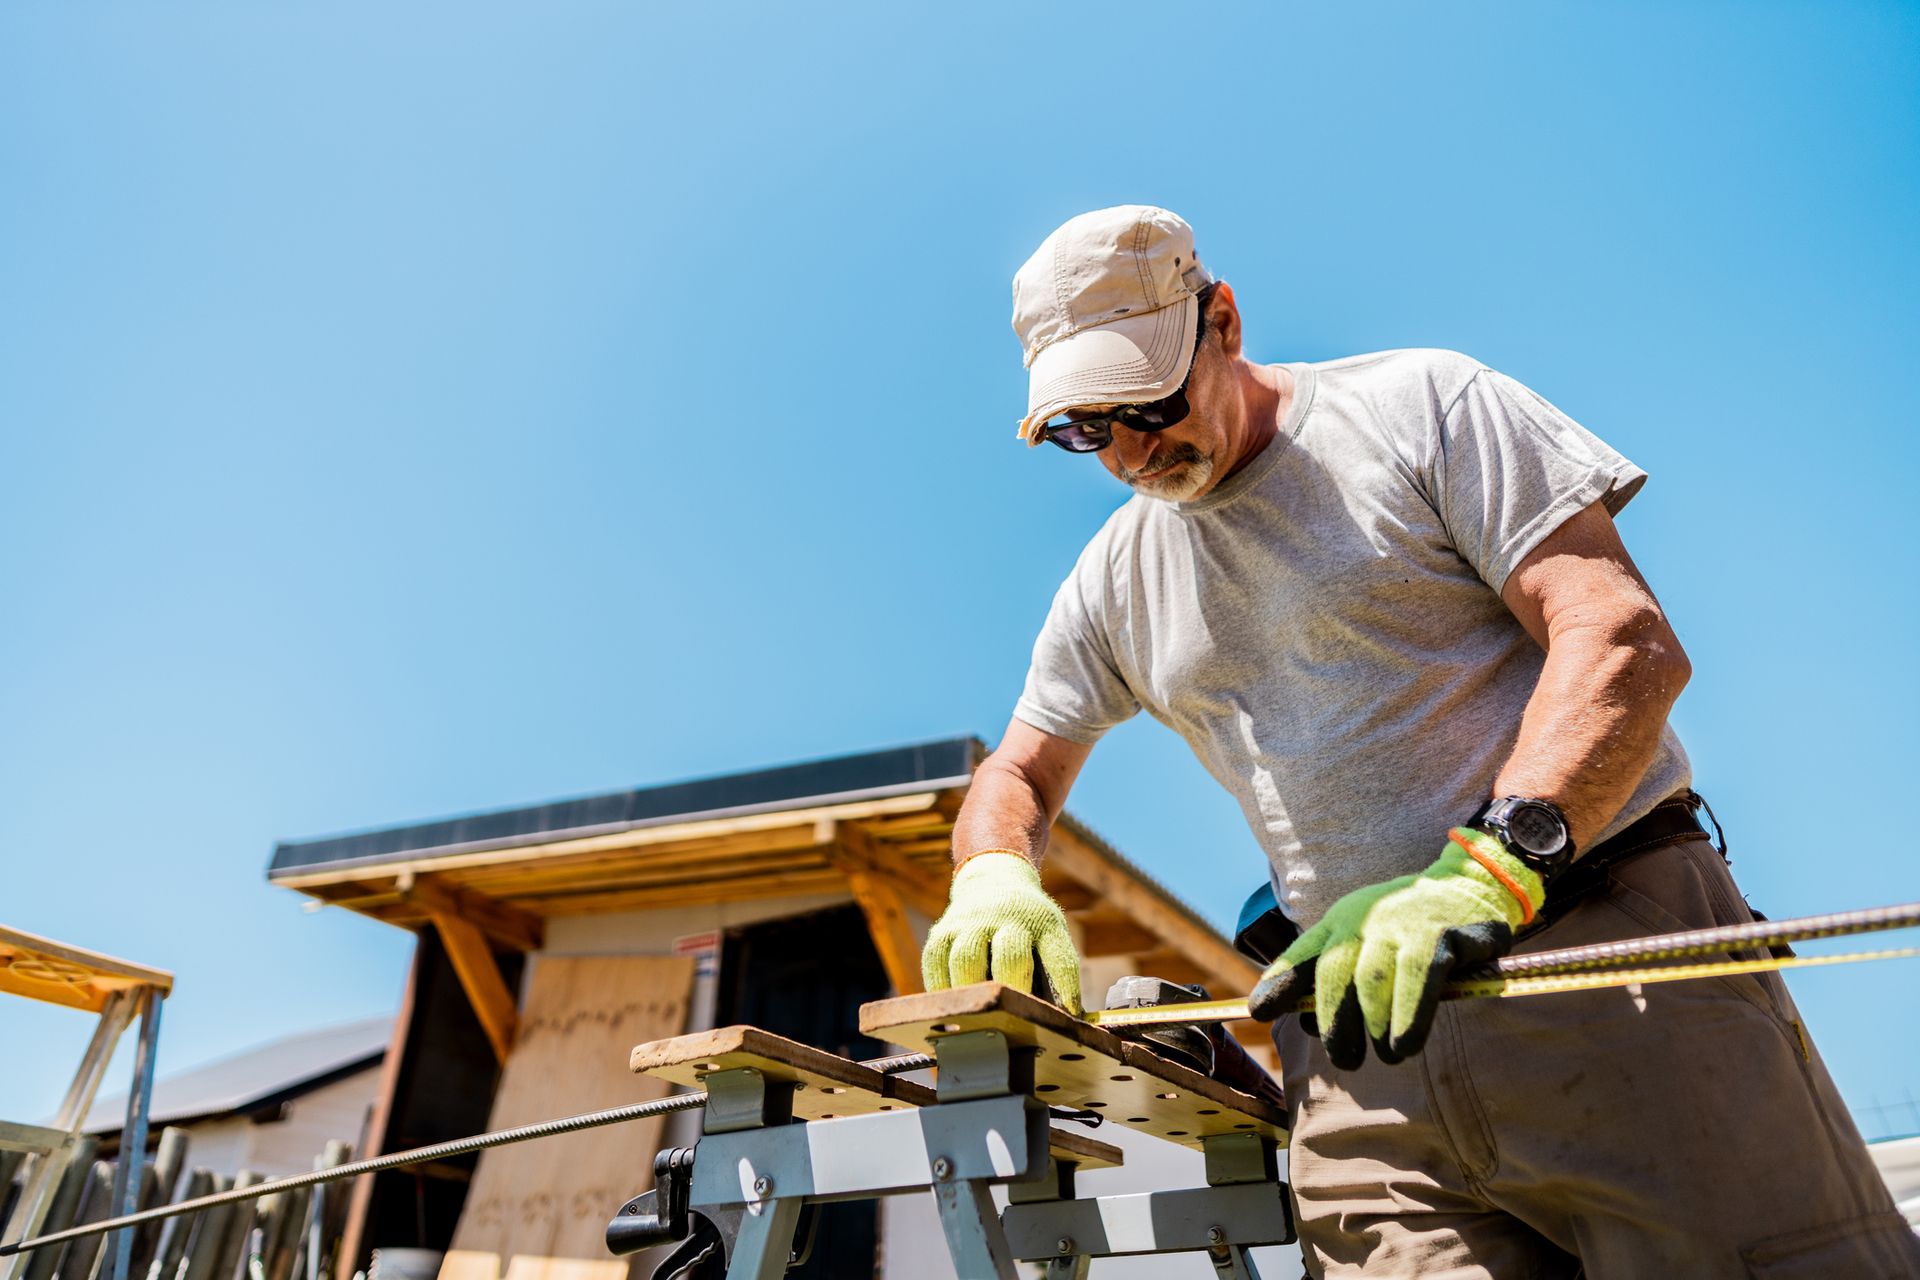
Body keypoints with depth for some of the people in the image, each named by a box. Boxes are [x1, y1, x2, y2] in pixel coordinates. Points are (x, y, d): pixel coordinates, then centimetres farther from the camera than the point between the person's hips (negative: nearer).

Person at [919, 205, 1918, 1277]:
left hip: (1612, 949, -2)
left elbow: (1628, 640, -8)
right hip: (1367, 1014, 3)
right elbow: (1019, 774, 20)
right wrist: (996, 877, -6)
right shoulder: (1114, 578, 15)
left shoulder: (1421, 404, 2)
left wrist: (1485, 867, -24)